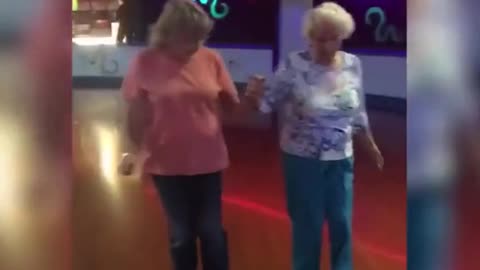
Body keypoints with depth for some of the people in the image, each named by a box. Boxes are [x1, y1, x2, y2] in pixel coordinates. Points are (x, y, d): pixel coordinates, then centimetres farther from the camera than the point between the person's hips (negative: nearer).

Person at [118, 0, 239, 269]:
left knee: (212, 230, 13)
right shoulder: (146, 62, -11)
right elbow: (137, 112, -2)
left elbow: (232, 104, 0)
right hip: (167, 164, -1)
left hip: (208, 161, 1)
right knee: (181, 233, 16)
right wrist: (134, 150, -8)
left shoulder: (212, 59, -6)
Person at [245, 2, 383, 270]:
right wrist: (254, 94, -38)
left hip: (341, 158, 3)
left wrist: (371, 145, 16)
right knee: (307, 224, 10)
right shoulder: (294, 65, -16)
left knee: (342, 222, 14)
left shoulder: (353, 64, -4)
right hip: (302, 159, -3)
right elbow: (267, 101, -16)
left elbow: (358, 112, 8)